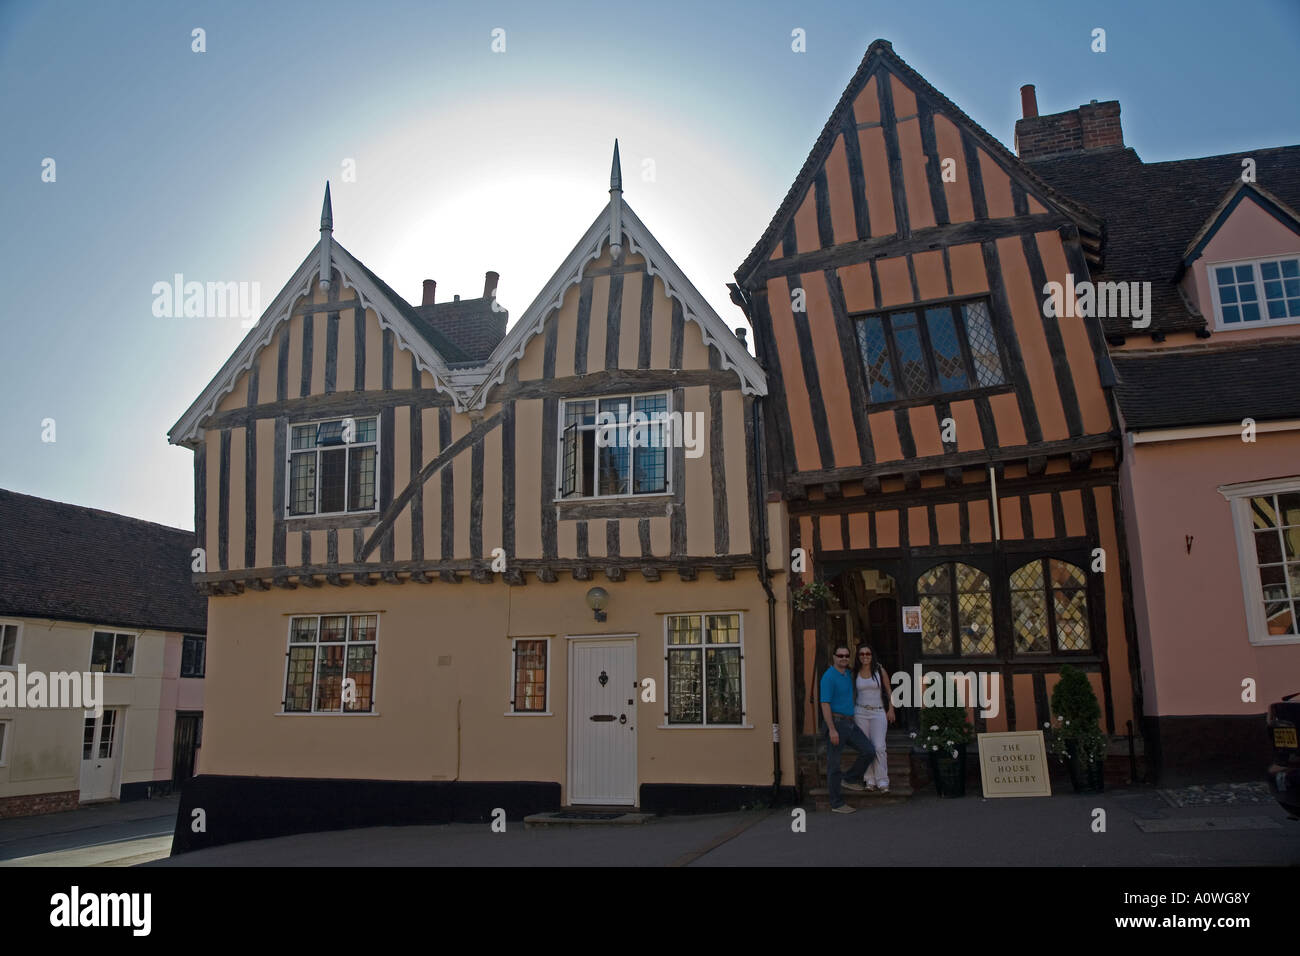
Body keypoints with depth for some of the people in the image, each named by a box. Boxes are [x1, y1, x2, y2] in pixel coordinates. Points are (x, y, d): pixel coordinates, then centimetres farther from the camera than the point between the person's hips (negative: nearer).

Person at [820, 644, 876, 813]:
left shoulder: (849, 674, 14)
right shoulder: (829, 677, -12)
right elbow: (825, 704, -17)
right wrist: (832, 729, -23)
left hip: (850, 722, 8)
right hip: (836, 722, -8)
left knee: (869, 751, 1)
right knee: (834, 763, -1)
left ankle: (851, 780, 19)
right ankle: (836, 803, 5)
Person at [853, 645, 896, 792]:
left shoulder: (880, 671, 0)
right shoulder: (855, 673, 4)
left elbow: (888, 691, 6)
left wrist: (891, 710, 2)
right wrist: (851, 713, 11)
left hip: (878, 713, -2)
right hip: (861, 712, 2)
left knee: (879, 747, -9)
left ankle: (882, 781, -3)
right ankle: (870, 781, 8)